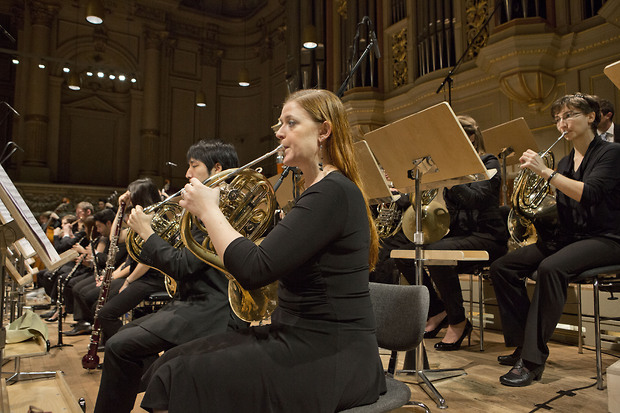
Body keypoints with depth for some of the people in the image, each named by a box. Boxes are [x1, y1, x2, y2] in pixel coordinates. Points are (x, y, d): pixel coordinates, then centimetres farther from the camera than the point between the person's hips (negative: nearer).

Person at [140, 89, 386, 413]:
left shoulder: (334, 191, -18)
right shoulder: (320, 189, 15)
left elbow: (254, 270, -26)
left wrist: (208, 209, -12)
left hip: (330, 353, -9)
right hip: (302, 338, 10)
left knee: (182, 380, -14)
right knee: (173, 364, 3)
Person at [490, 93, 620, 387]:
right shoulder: (565, 162, 17)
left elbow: (589, 194, -23)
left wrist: (545, 172, -27)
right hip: (568, 238, 7)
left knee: (550, 268, -37)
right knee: (502, 267, -10)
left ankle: (532, 360, -31)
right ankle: (524, 343, -5)